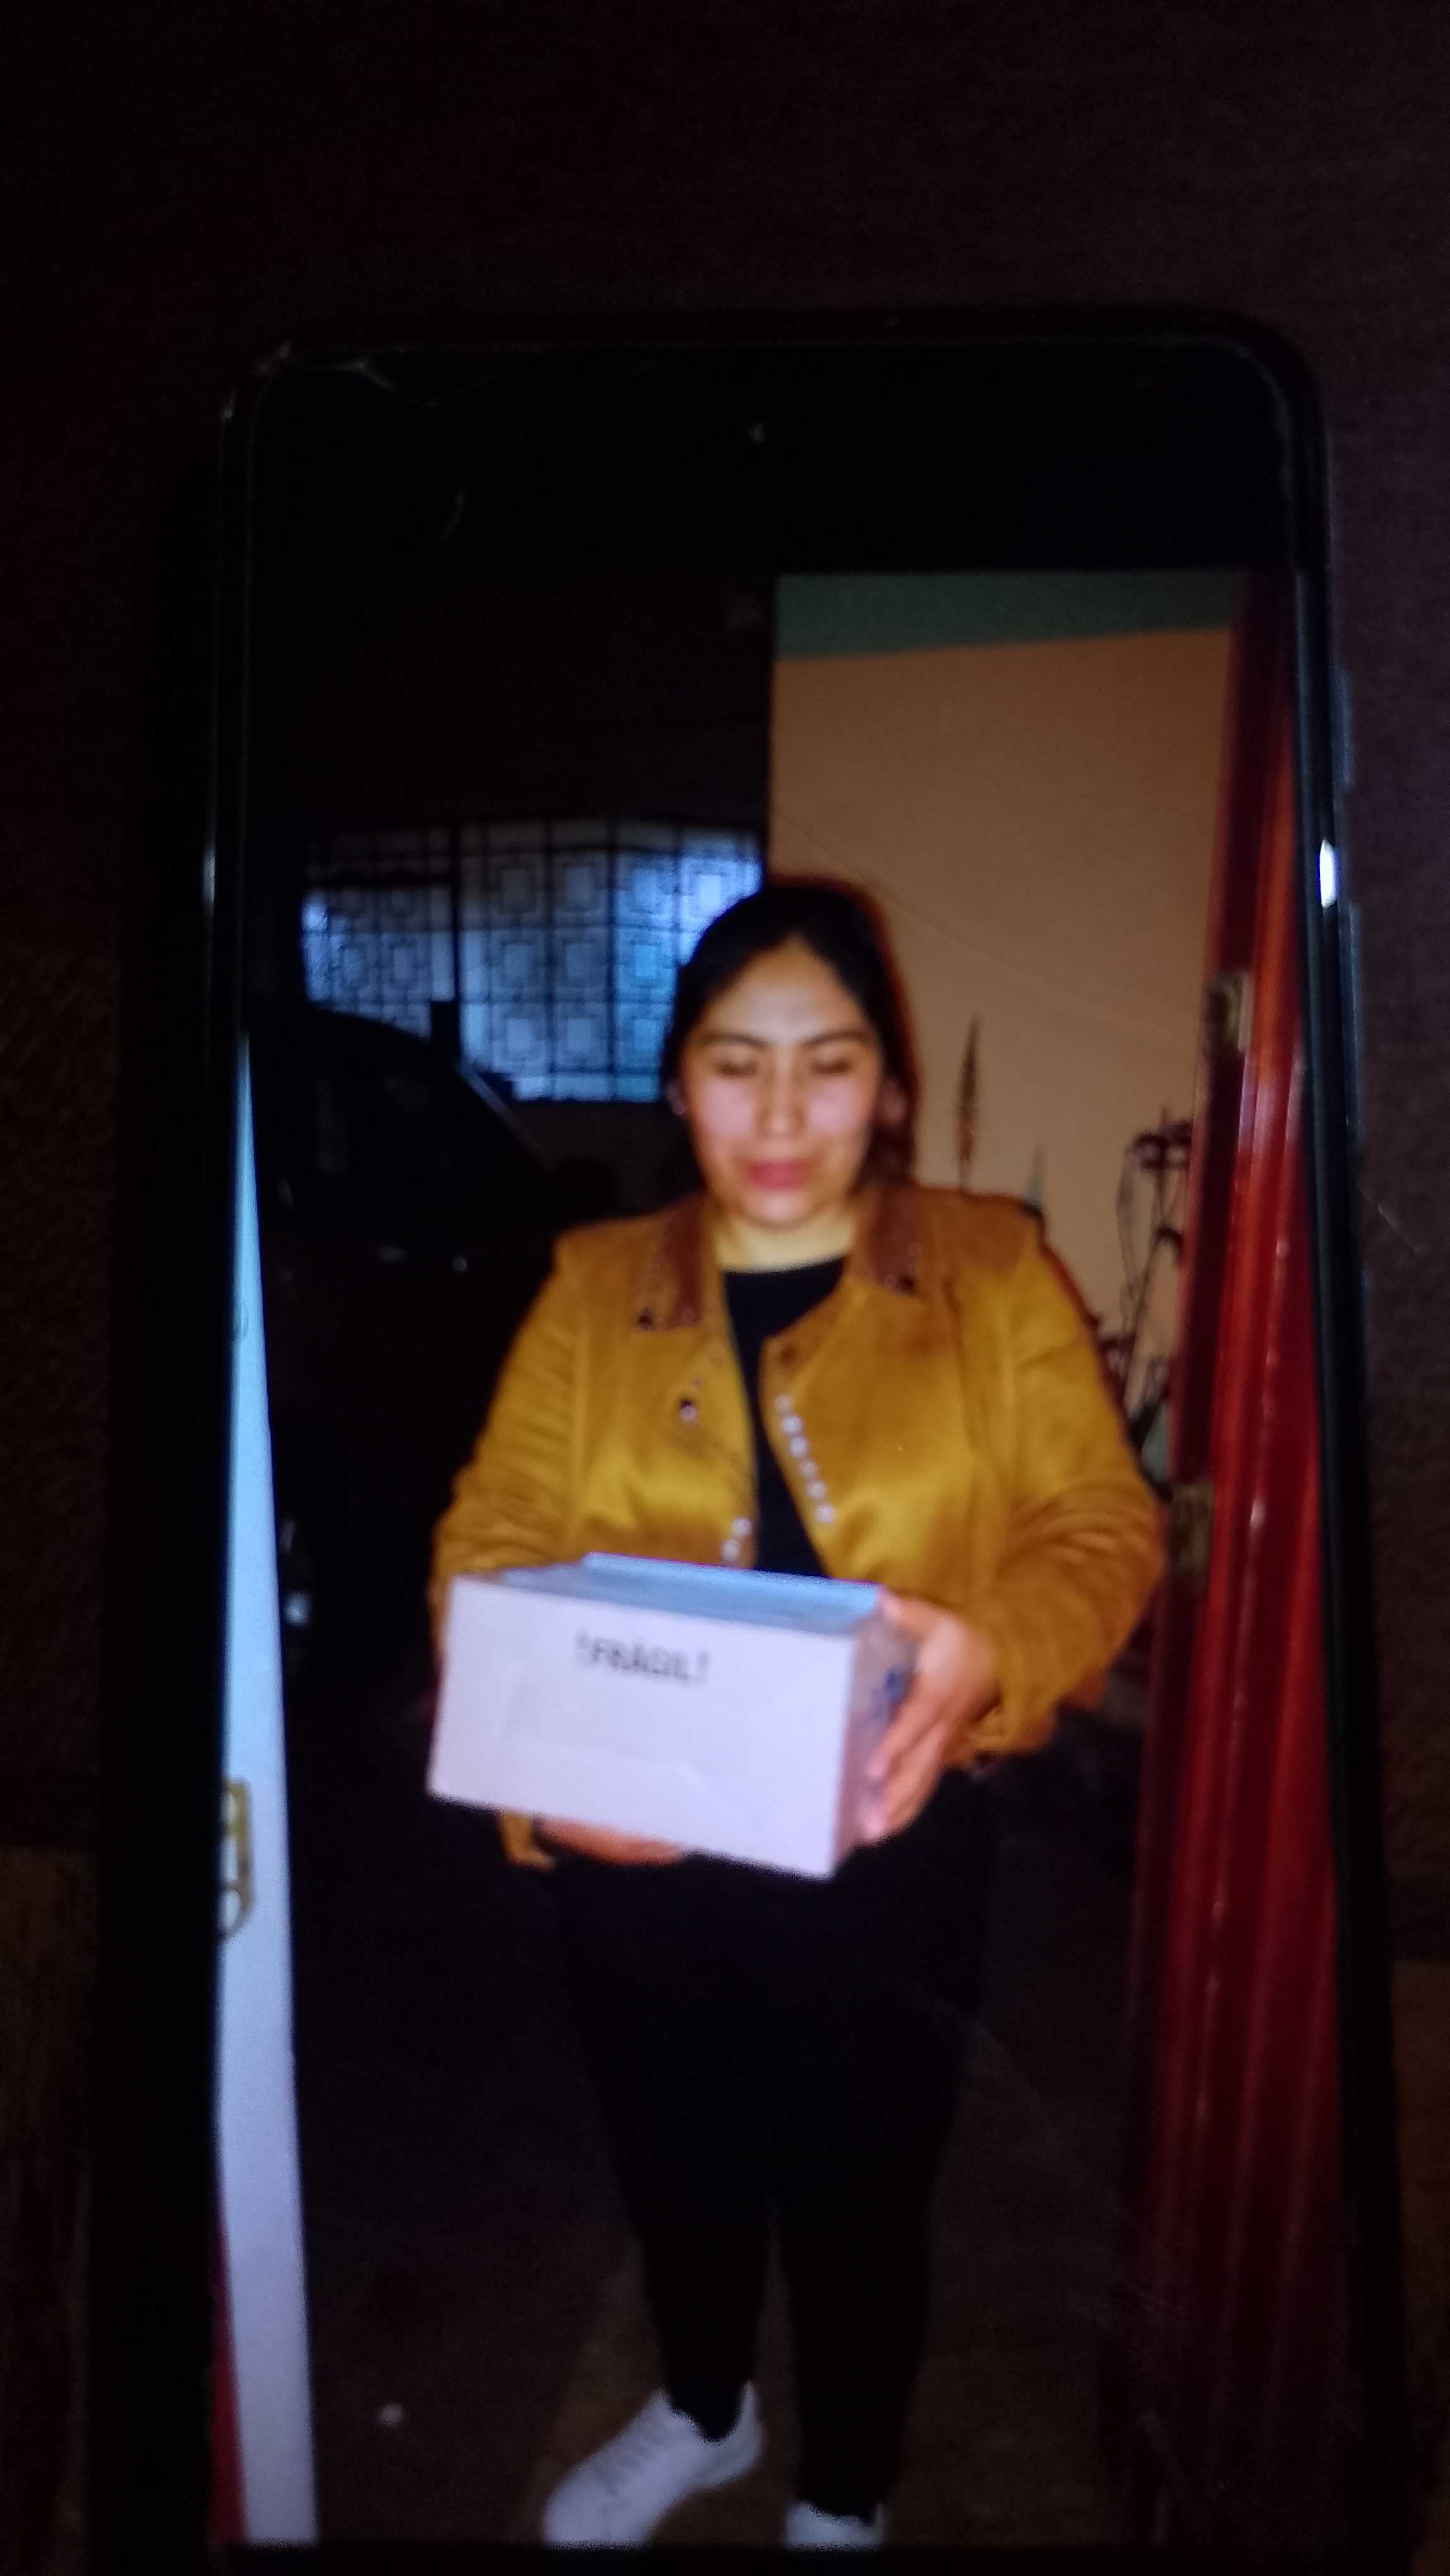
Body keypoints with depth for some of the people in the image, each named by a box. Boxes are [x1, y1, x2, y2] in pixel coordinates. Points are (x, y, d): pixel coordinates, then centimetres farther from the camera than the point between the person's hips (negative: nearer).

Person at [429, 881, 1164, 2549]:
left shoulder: (993, 1277, -5)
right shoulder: (594, 1288, -1)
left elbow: (1104, 1529, -9)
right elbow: (488, 1536, -6)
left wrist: (987, 1650, -30)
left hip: (884, 1849, -2)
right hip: (636, 1852, 2)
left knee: (857, 2190, 18)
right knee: (673, 2162, 25)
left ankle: (846, 2499, 51)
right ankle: (703, 2414, 59)